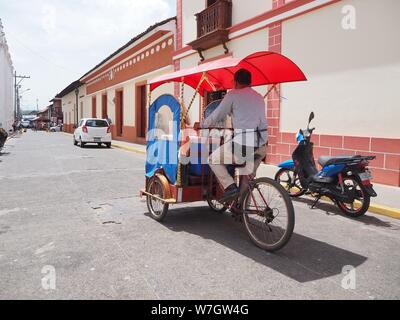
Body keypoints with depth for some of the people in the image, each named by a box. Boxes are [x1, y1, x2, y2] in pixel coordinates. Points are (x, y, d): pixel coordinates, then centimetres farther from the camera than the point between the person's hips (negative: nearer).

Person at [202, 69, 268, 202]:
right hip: (262, 145, 6)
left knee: (214, 160, 13)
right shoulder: (259, 97, 20)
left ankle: (231, 187, -3)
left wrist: (202, 125, 21)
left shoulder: (233, 95, 1)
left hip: (243, 143, -6)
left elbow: (216, 116, 3)